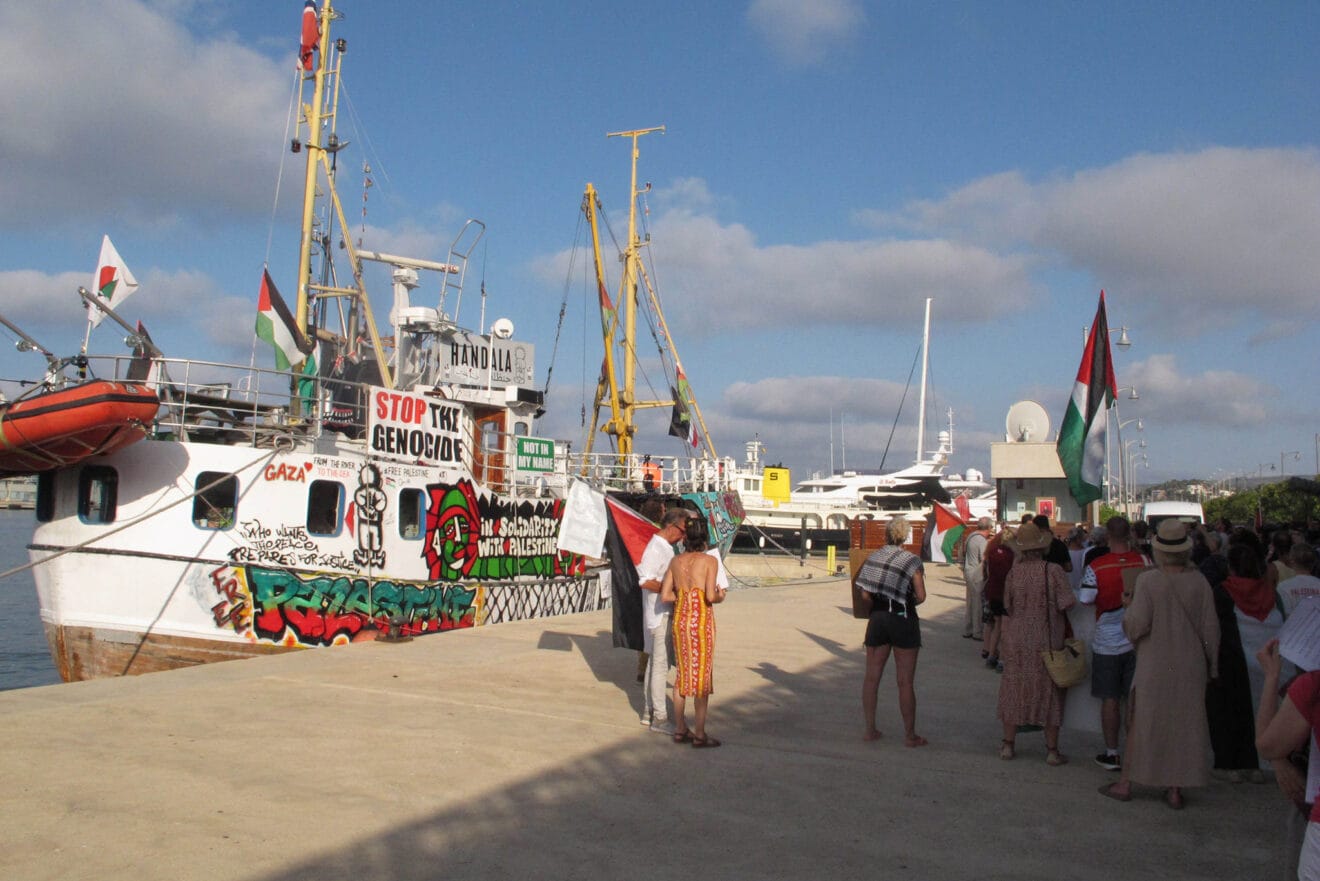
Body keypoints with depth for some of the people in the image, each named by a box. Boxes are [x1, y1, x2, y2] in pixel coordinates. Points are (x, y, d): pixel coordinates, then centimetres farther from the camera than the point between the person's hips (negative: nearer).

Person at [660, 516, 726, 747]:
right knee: (702, 675, 4)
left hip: (680, 619, 5)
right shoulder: (710, 561, -9)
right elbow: (710, 596, -18)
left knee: (682, 674, 15)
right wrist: (720, 597, 3)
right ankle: (699, 734, 8)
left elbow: (664, 596, 0)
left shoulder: (676, 561, 4)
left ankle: (680, 729, 22)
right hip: (701, 620, -5)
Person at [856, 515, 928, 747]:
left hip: (877, 619, 3)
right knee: (905, 681, 2)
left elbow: (865, 594, -2)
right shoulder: (912, 560, -6)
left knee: (871, 677, 11)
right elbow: (921, 596, -9)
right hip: (903, 621, -3)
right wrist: (906, 602, 10)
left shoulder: (873, 557, 3)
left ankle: (870, 729, 15)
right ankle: (910, 734, 7)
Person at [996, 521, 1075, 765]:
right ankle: (1052, 749, 14)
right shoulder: (1053, 570, -14)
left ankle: (1008, 744, 19)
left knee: (1014, 690, 13)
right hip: (1047, 642, -2)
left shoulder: (1014, 572, -6)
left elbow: (1007, 607, 2)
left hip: (1017, 641, 2)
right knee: (1049, 694, 9)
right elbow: (1066, 605, -13)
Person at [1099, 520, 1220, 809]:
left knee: (1140, 723, 10)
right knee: (1184, 725, 12)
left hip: (1153, 668, -2)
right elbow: (1210, 628, 1)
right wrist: (1211, 666, 11)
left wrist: (1128, 606, 4)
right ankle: (1176, 789, 17)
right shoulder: (1199, 581, -5)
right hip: (1190, 667, 2)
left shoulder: (1147, 580, -14)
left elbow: (1137, 625, -16)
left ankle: (1126, 783, 18)